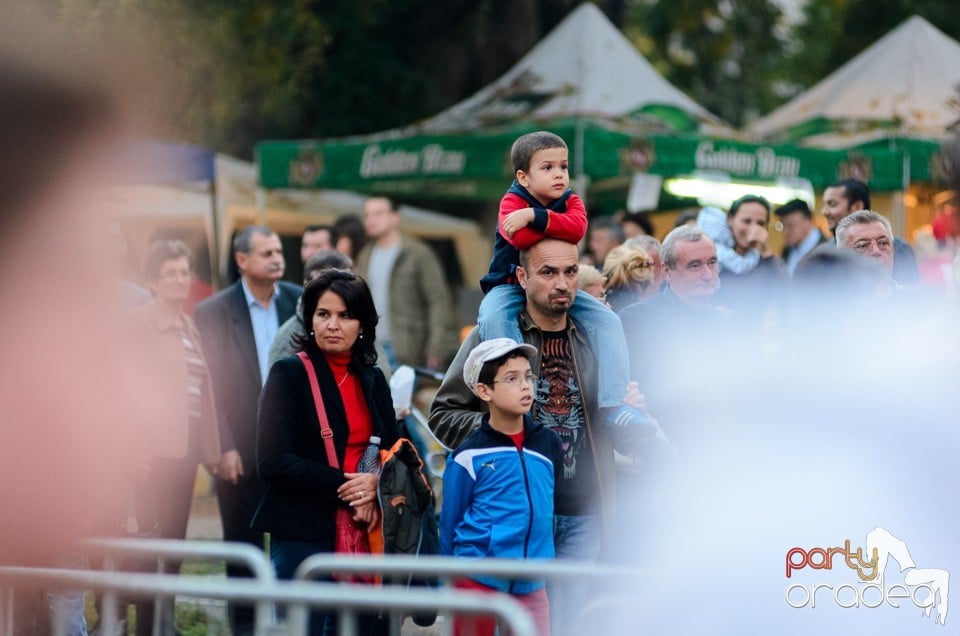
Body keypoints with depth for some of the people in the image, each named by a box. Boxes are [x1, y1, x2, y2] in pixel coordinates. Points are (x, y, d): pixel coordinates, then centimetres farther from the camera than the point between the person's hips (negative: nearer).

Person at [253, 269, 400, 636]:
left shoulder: (372, 381, 13)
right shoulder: (289, 374, -3)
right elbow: (272, 462, -12)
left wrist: (375, 487, -7)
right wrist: (343, 483, -15)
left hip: (364, 534, 5)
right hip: (303, 535, -5)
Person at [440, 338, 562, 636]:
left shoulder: (548, 444, 6)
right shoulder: (468, 457, -7)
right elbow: (450, 525, 2)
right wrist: (451, 579, 5)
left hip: (531, 587, 4)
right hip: (479, 584, -3)